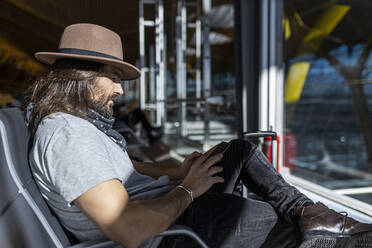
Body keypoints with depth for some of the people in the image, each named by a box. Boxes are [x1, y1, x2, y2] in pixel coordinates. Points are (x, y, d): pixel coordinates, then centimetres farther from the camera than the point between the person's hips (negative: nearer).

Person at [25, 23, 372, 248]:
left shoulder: (81, 120, 10)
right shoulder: (66, 134, -25)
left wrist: (177, 172, 3)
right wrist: (187, 189, -18)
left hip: (174, 203, 10)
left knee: (242, 149, 12)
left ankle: (308, 212, 9)